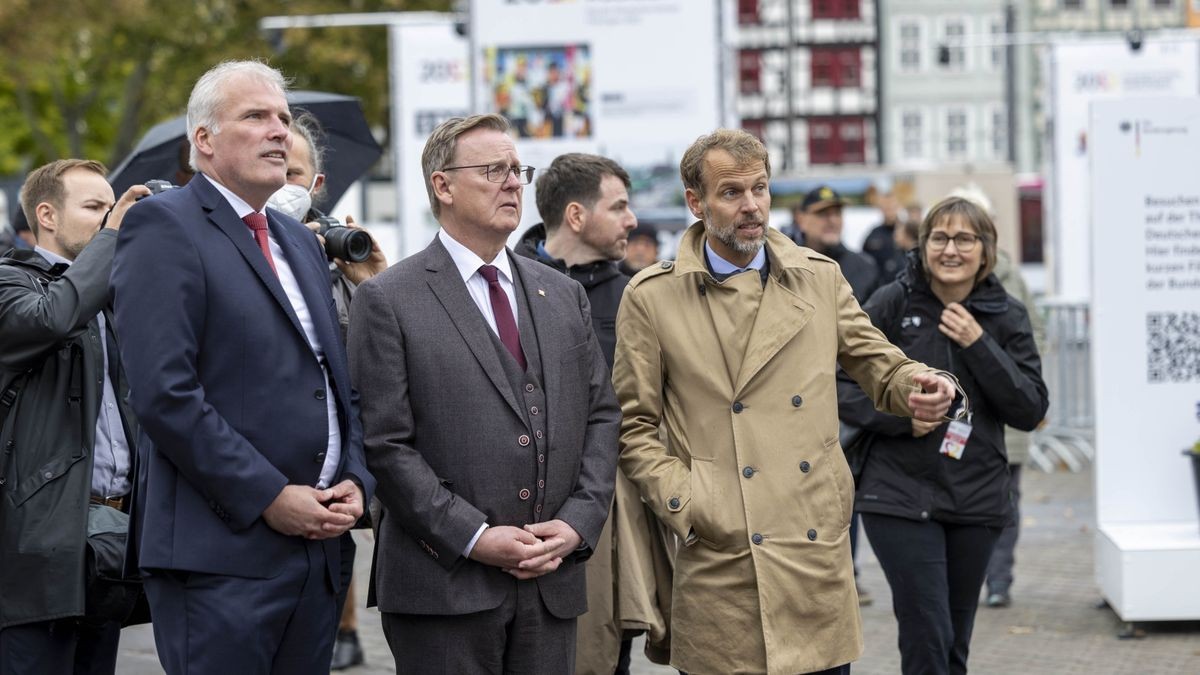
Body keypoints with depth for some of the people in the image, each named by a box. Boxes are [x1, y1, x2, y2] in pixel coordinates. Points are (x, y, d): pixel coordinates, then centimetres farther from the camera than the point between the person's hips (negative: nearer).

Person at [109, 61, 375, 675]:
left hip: (316, 545, 8)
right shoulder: (164, 226, -6)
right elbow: (164, 391, -16)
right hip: (221, 552, -8)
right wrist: (268, 498, -16)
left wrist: (354, 481, 5)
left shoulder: (300, 240, 20)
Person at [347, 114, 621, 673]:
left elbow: (601, 416, 13)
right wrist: (473, 538, -13)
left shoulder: (563, 295, 14)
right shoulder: (388, 301, -3)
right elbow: (386, 444, -8)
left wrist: (579, 522, -2)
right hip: (444, 589, -5)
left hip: (553, 583, 5)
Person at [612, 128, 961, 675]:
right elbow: (634, 427, 4)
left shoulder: (820, 278, 10)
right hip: (720, 562, -3)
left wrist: (915, 386, -6)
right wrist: (685, 507, -8)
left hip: (818, 553, 3)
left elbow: (875, 362, 17)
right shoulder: (651, 297, 2)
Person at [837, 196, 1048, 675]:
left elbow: (1031, 411, -2)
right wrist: (900, 417, -16)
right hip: (901, 495, -3)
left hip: (976, 501, 3)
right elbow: (837, 383, -2)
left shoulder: (1006, 317, 4)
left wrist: (979, 344, -12)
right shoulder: (894, 303, -4)